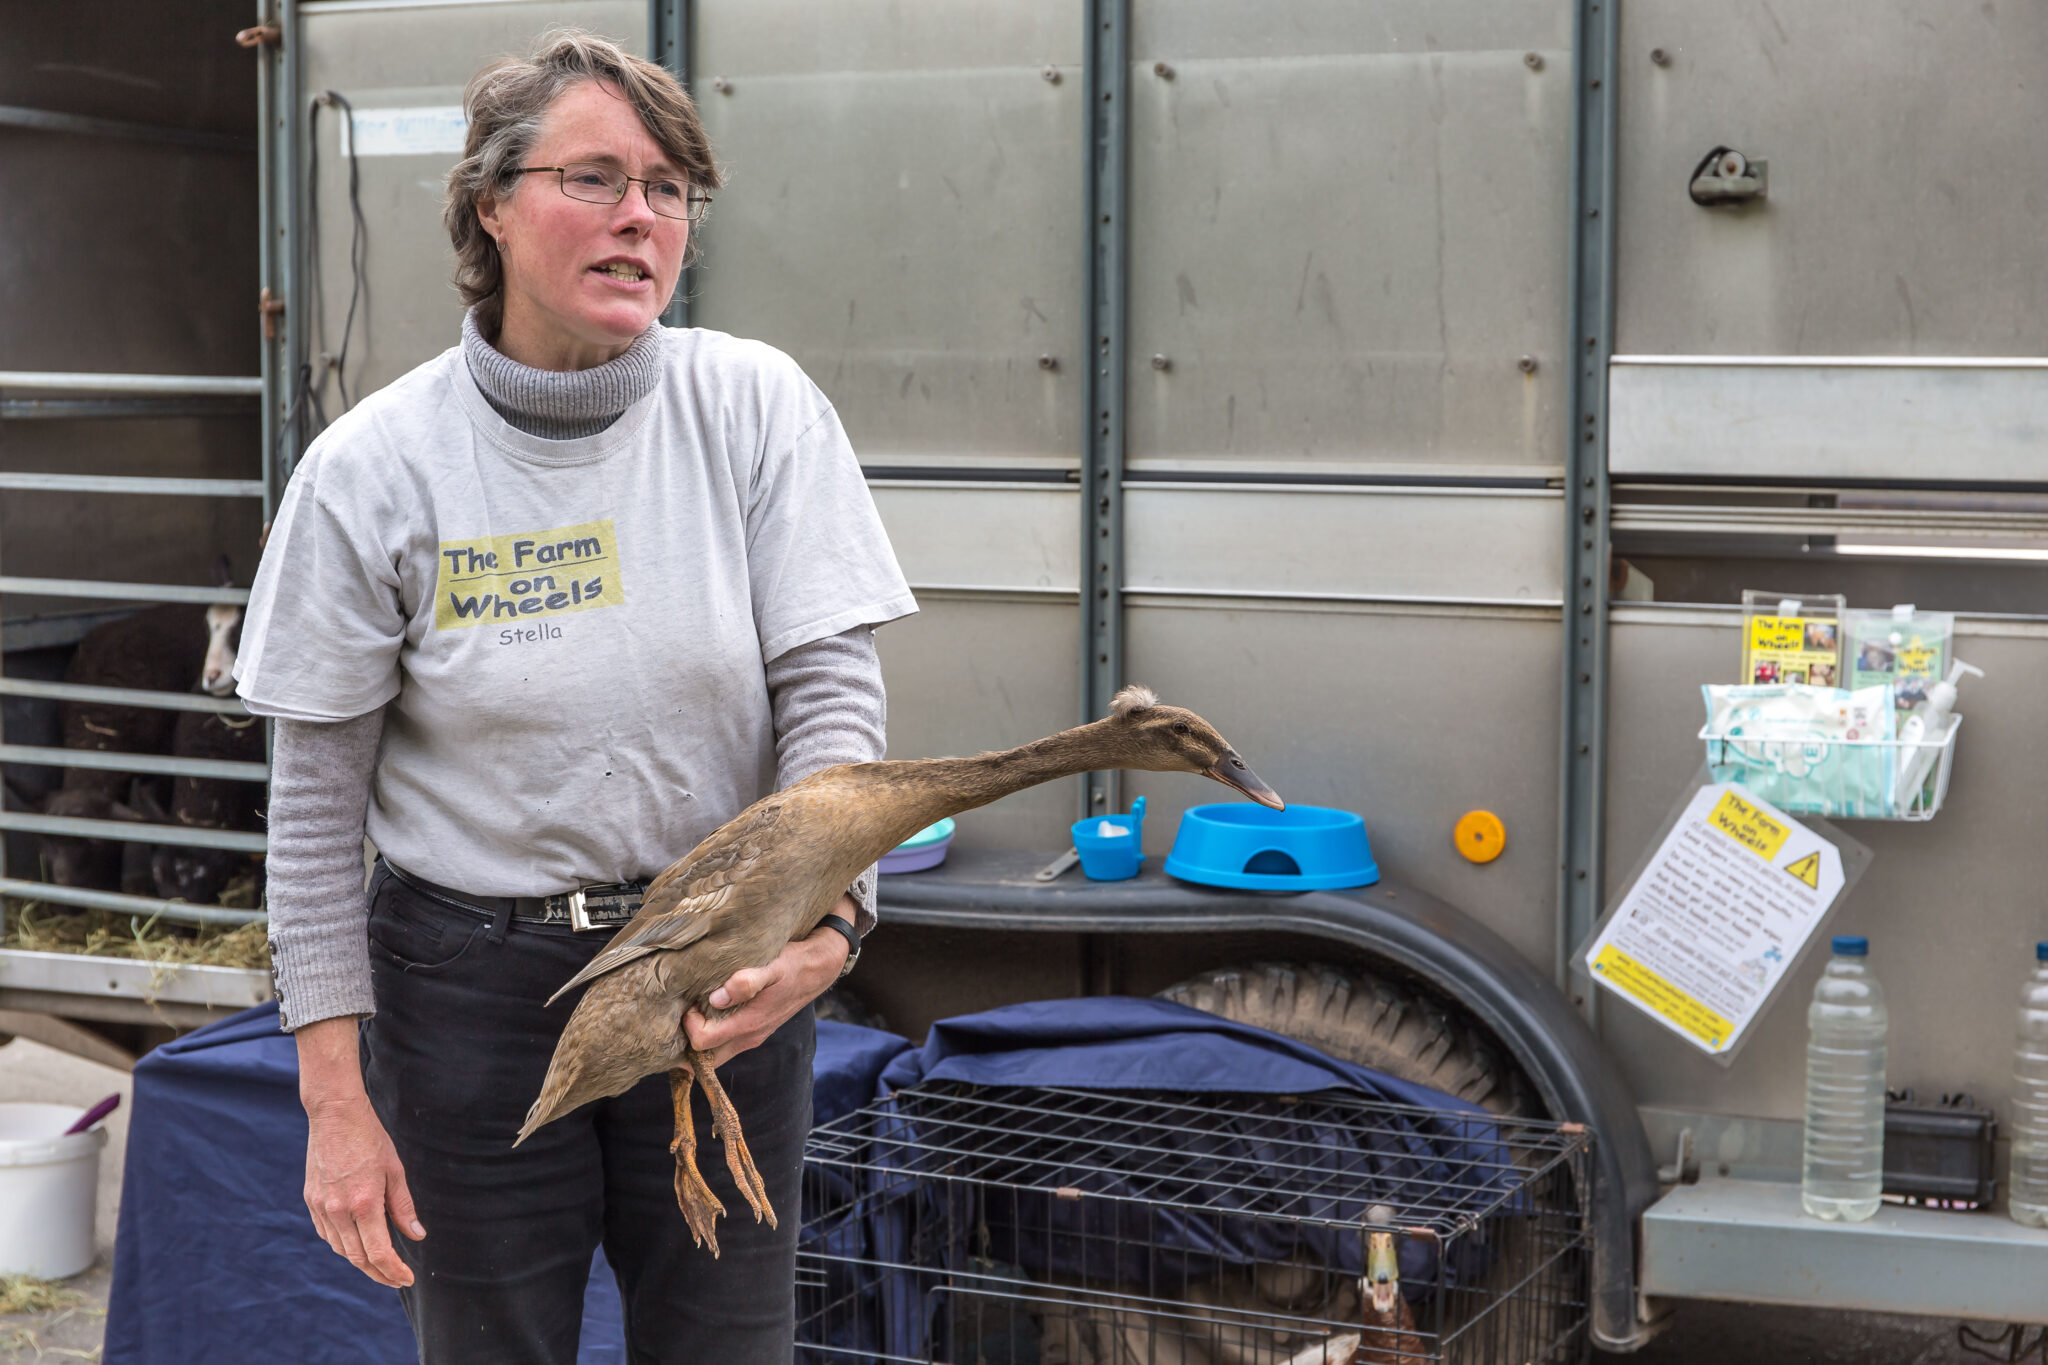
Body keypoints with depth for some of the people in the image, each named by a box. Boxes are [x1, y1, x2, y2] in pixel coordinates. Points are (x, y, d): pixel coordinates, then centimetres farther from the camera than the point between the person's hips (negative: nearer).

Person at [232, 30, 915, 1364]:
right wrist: (335, 1097, -5)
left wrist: (824, 920, -28)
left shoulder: (756, 406, -6)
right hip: (469, 979, -1)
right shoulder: (372, 467, -8)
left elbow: (833, 692, -9)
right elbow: (317, 805, -3)